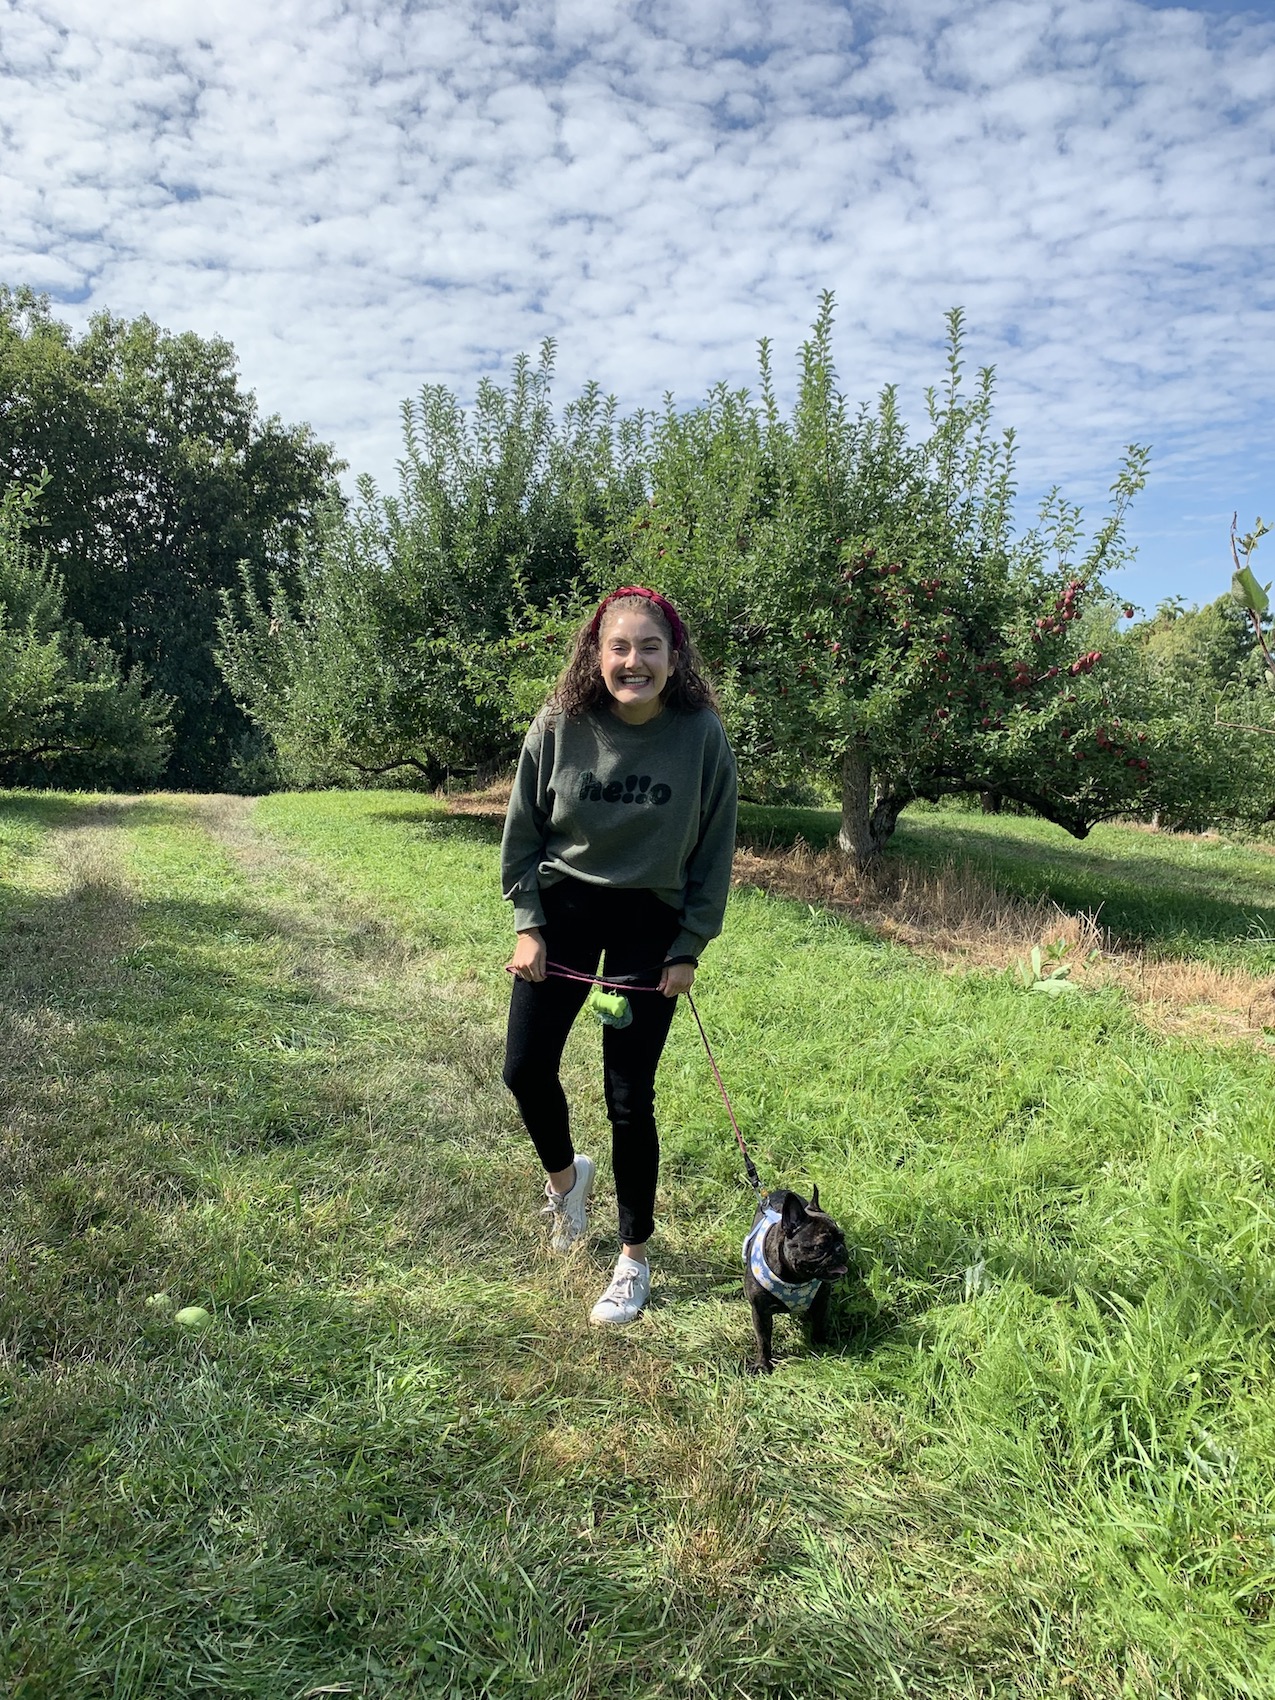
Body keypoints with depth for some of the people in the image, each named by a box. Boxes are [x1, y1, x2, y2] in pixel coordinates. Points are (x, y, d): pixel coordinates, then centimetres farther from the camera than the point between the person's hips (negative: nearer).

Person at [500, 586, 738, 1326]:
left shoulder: (702, 735, -15)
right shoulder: (560, 726, -13)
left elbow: (714, 851, -6)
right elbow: (523, 831, 0)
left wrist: (689, 949, -7)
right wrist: (527, 923, -3)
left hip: (651, 921, -2)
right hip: (564, 906, 2)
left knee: (630, 1097, 0)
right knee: (526, 1068, 5)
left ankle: (635, 1260, 20)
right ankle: (565, 1175, 39)